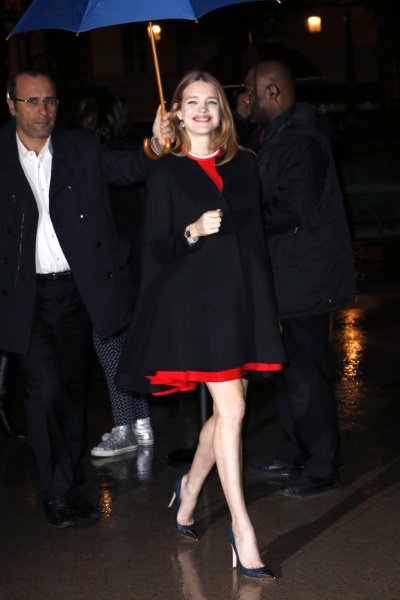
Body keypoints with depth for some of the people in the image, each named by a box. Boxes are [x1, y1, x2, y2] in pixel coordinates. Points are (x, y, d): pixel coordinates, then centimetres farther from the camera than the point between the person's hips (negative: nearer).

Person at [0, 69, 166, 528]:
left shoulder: (82, 148, 6)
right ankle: (55, 492, 5)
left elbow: (126, 169, -6)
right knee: (45, 390, -10)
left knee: (73, 389, 12)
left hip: (78, 290, 3)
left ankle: (70, 486, 25)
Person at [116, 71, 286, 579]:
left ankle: (189, 489, 35)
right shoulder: (167, 172, 0)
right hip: (197, 300, -5)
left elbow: (257, 236, 16)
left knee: (227, 408, 9)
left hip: (243, 298, 5)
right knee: (231, 409, -10)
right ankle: (241, 530, -2)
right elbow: (156, 248, -3)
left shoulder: (244, 166, 11)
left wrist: (265, 303, 12)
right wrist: (193, 233, -22)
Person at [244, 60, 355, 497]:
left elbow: (293, 210, -24)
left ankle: (322, 469, 5)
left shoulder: (299, 141, -18)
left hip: (306, 277, -11)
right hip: (293, 276, 11)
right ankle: (294, 455, 29)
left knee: (306, 375, -4)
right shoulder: (281, 136, 15)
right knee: (288, 369, 17)